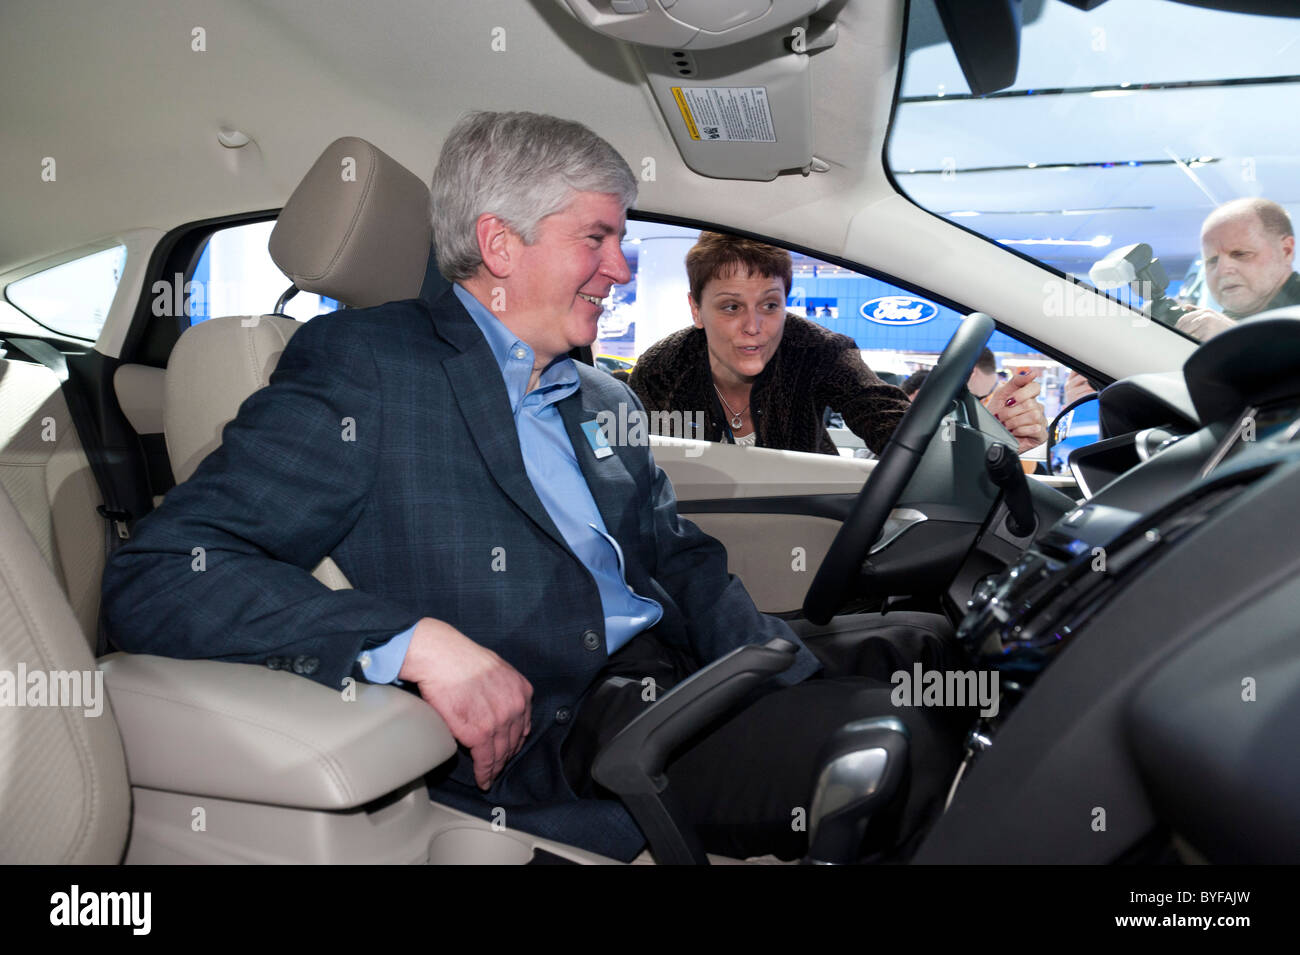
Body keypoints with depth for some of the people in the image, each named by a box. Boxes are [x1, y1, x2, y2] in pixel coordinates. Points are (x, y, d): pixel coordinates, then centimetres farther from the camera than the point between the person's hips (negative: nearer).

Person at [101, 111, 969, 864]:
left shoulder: (605, 402, 19)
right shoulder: (363, 366, -6)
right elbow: (154, 578, -14)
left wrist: (803, 676, -1)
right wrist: (418, 643, -26)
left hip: (671, 680, 8)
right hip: (535, 746, -8)